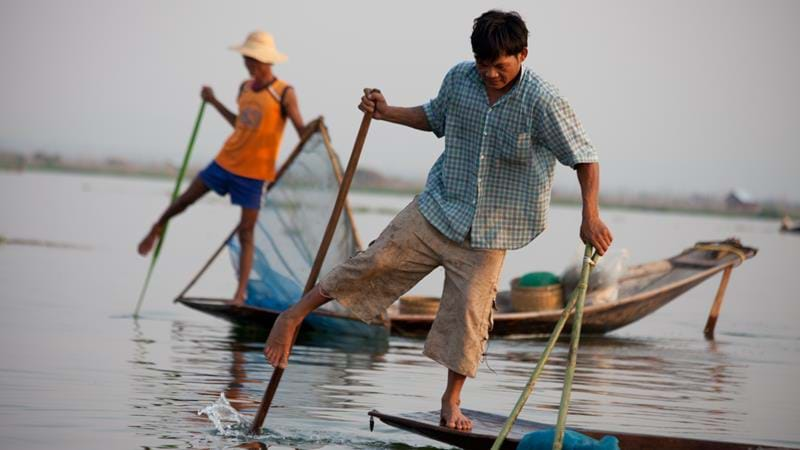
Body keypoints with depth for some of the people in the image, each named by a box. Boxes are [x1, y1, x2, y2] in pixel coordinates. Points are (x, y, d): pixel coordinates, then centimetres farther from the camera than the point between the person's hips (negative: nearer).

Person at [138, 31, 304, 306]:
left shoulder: (284, 94, -12)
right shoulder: (245, 88, 7)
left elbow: (303, 132, -15)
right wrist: (214, 102, 26)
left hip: (253, 172, -5)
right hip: (226, 160, 5)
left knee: (246, 232, -7)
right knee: (186, 199, 12)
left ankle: (241, 293, -5)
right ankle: (155, 231, 40)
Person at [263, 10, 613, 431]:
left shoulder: (542, 101, -19)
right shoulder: (459, 79, -4)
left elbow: (585, 159, -15)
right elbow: (435, 117, 18)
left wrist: (590, 217, -22)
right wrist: (388, 113, 4)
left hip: (489, 229, -2)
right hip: (438, 207, 3)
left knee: (470, 311, -5)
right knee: (377, 260, -6)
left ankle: (452, 400, 12)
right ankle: (294, 315, 5)